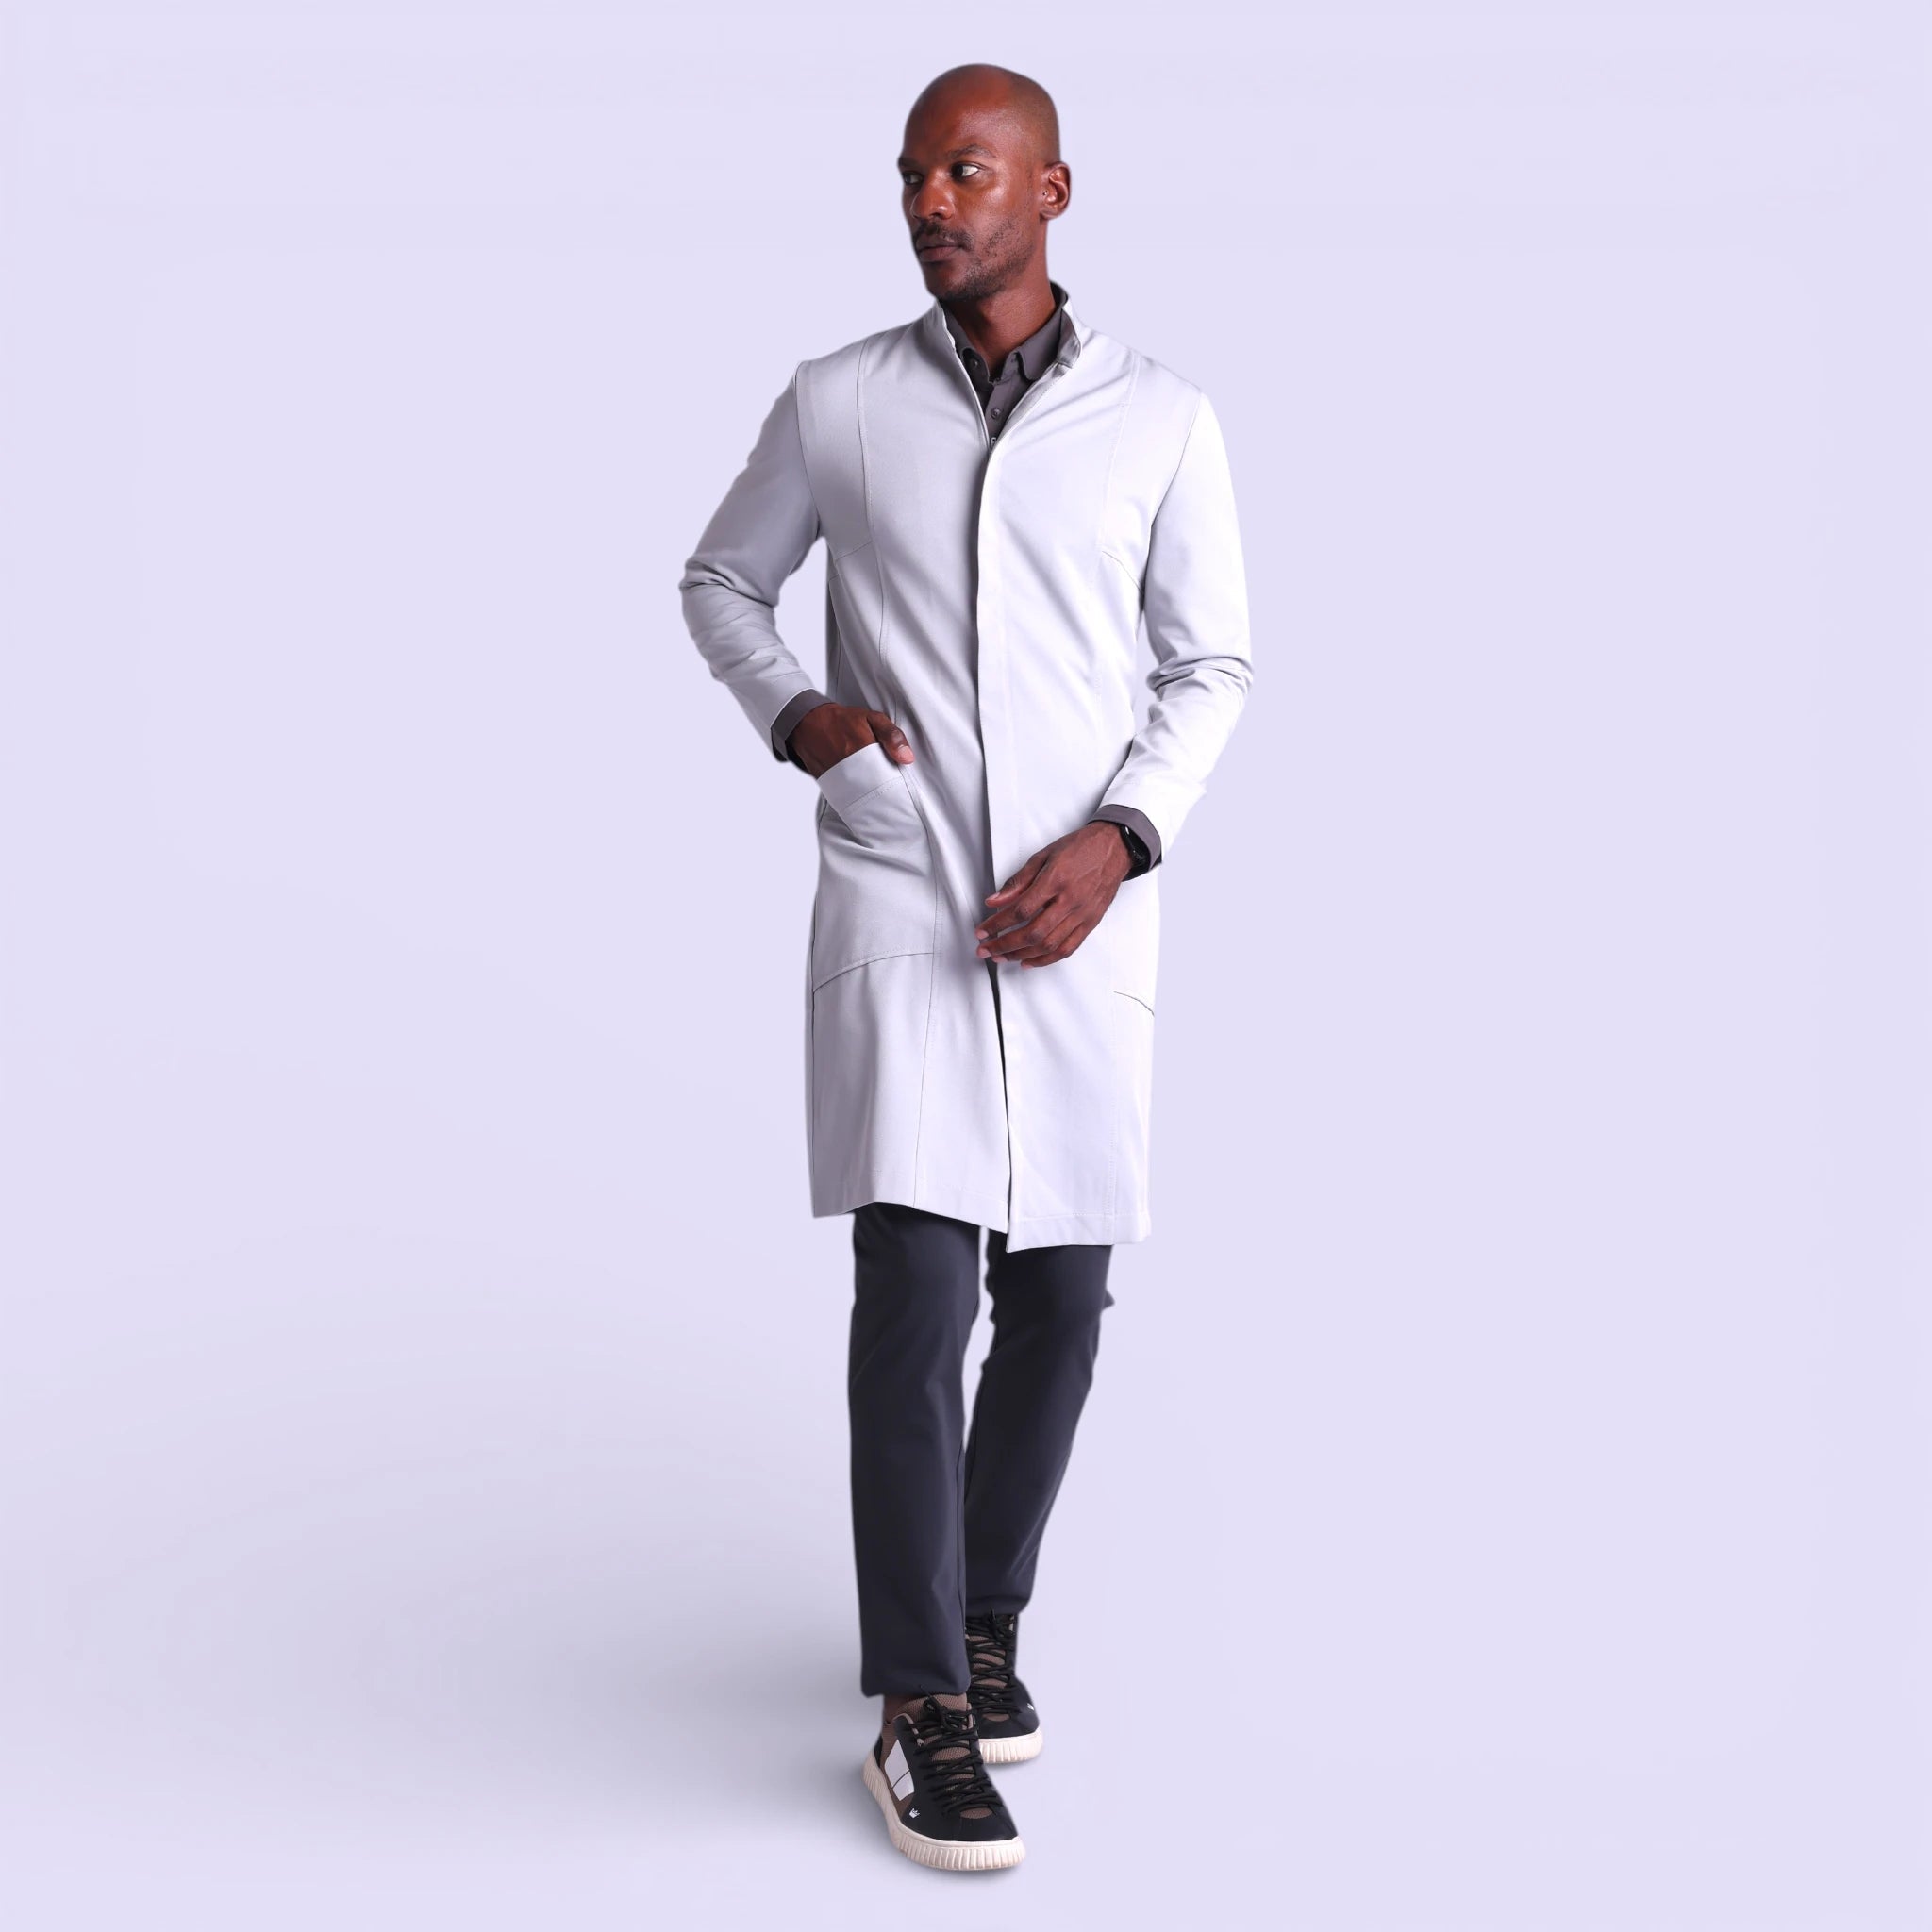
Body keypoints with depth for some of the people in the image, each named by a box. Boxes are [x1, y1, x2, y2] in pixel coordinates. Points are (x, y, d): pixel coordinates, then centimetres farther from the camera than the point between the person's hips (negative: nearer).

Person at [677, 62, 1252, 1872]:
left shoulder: (1164, 416, 1)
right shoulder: (835, 400, 2)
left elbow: (1210, 671, 5)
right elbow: (719, 583, 16)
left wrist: (1114, 844, -13)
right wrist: (793, 718, -6)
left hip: (1079, 922, 2)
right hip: (893, 909, -1)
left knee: (1055, 1297, 6)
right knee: (915, 1284, -13)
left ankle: (980, 1612, 29)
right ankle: (923, 1714, -4)